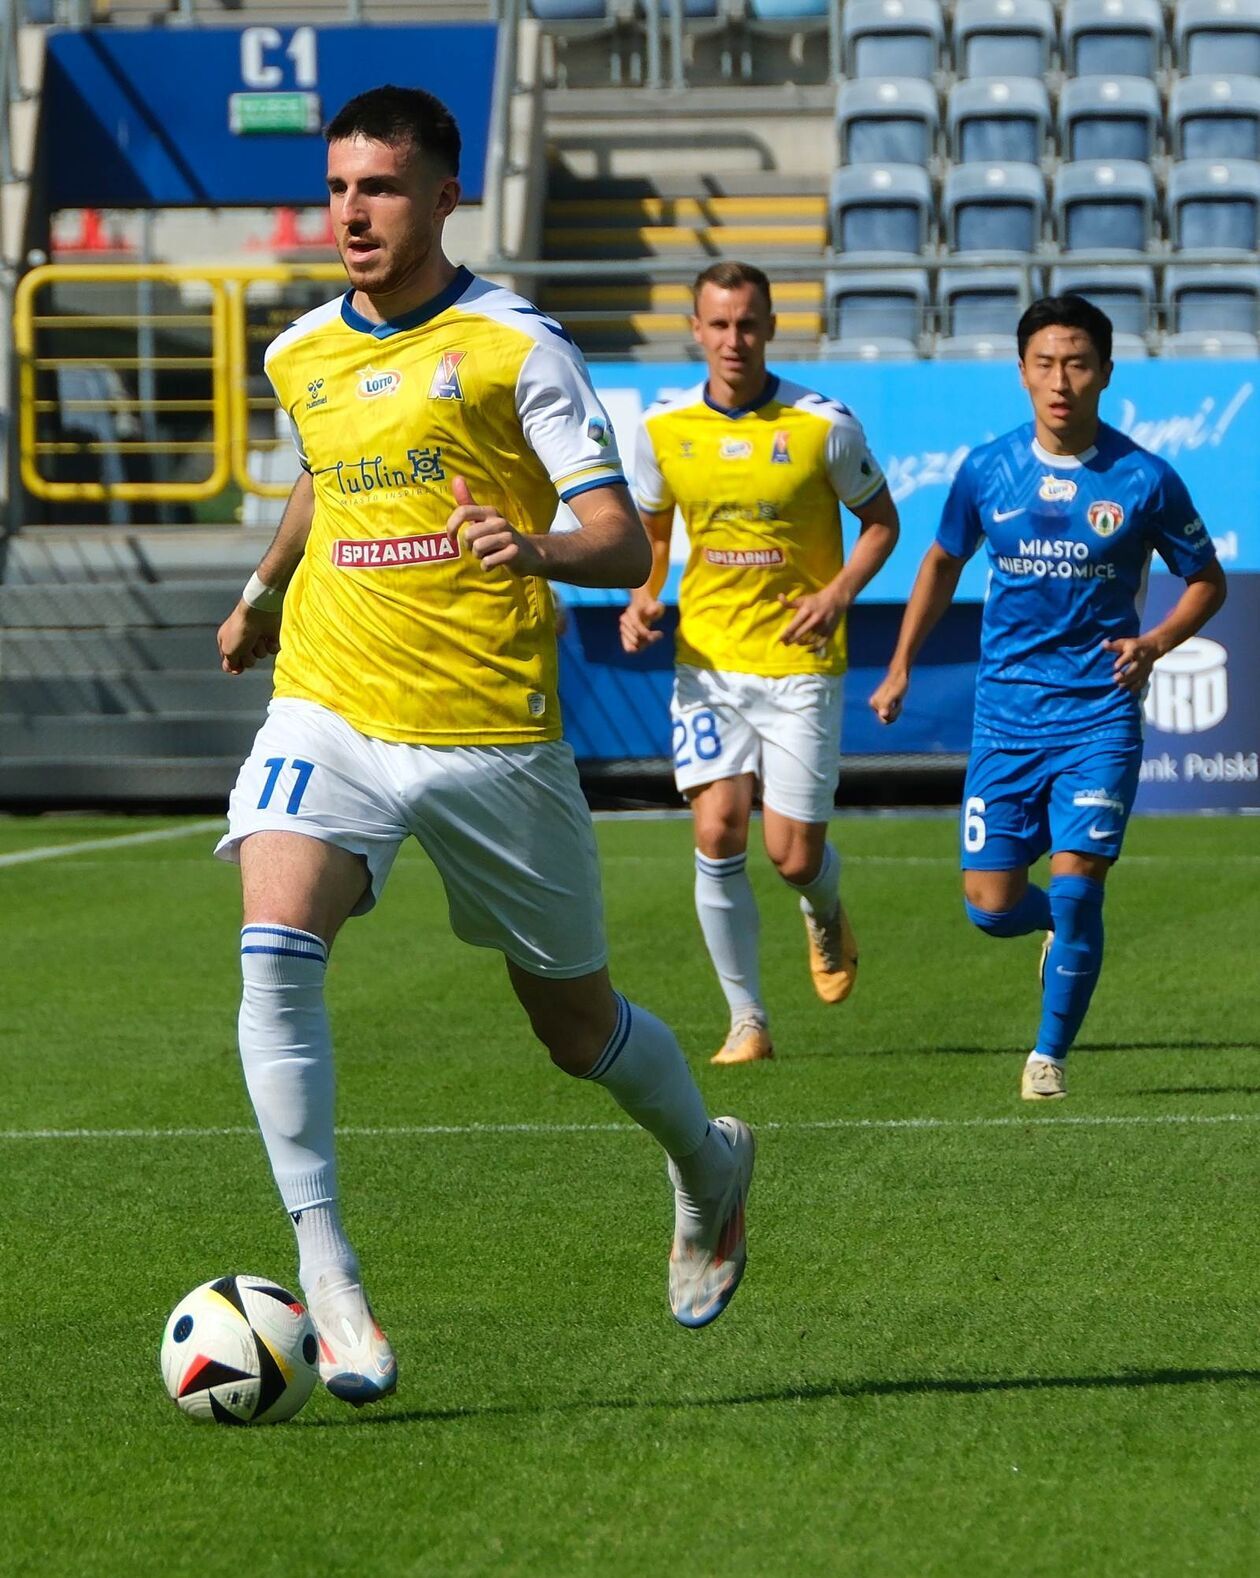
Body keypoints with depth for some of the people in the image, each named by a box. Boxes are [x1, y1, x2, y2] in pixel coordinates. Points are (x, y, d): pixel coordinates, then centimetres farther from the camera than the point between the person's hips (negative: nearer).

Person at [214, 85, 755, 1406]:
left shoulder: (513, 346, -8)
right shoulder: (300, 358, 8)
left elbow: (622, 542, -13)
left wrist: (535, 547, -32)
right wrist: (264, 588, 41)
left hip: (492, 733, -3)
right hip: (329, 711, 3)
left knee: (577, 1027, 10)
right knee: (275, 950, -24)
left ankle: (706, 1160, 43)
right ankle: (324, 1272, -21)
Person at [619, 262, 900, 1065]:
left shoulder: (824, 425, -7)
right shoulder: (663, 428, 0)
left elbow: (881, 520, 5)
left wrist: (838, 594, -12)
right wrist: (643, 601, -2)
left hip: (799, 661, -2)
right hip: (708, 660, 2)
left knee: (795, 856, -3)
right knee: (719, 832, -11)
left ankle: (826, 914, 36)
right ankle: (748, 1020, 2)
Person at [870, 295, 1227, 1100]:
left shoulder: (1144, 480, -7)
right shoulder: (988, 471, 0)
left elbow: (1207, 581, 6)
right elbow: (943, 564, 18)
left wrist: (1154, 643, -11)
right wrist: (901, 667, 14)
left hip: (1099, 711, -2)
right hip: (1007, 710, 2)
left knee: (1074, 885, -12)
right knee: (990, 905, -1)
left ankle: (1052, 1054, 7)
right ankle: (1062, 926, 35)